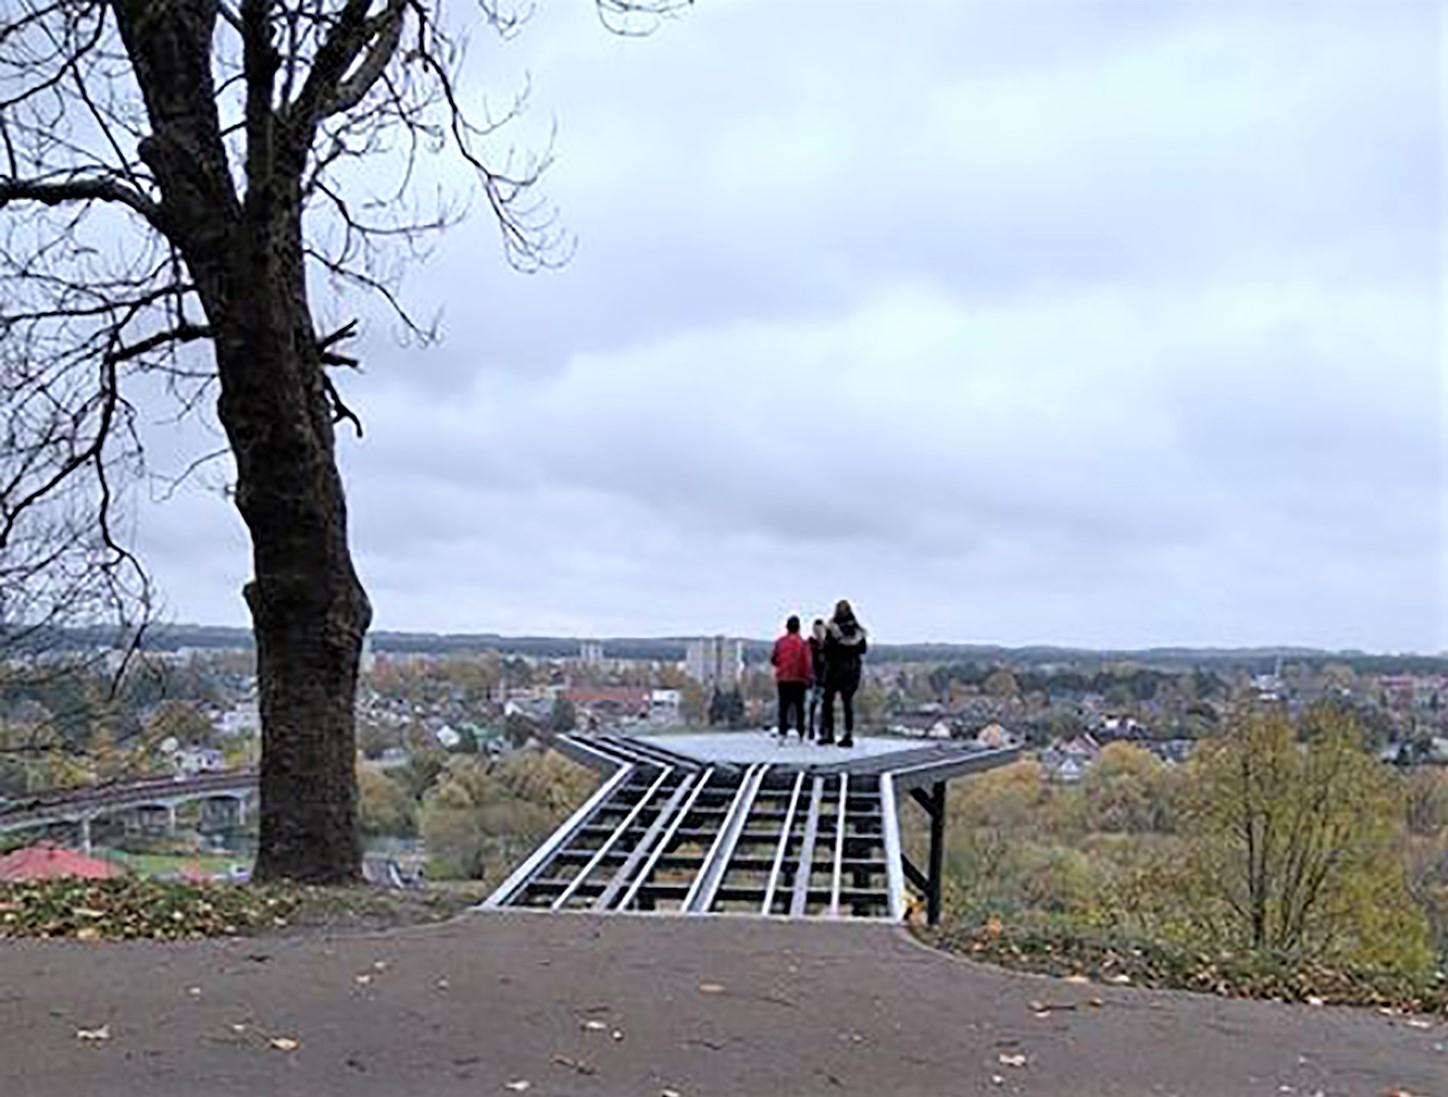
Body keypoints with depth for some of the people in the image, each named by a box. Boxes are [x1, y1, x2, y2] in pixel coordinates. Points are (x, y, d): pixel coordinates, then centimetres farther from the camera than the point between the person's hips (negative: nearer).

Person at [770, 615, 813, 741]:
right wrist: (810, 678, 0)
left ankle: (782, 732, -9)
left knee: (783, 707, 4)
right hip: (799, 680, -1)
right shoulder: (803, 643, -8)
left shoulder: (780, 642, -2)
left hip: (783, 680, 1)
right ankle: (801, 735, 10)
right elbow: (807, 663, -9)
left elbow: (774, 660, 6)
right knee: (799, 707, 8)